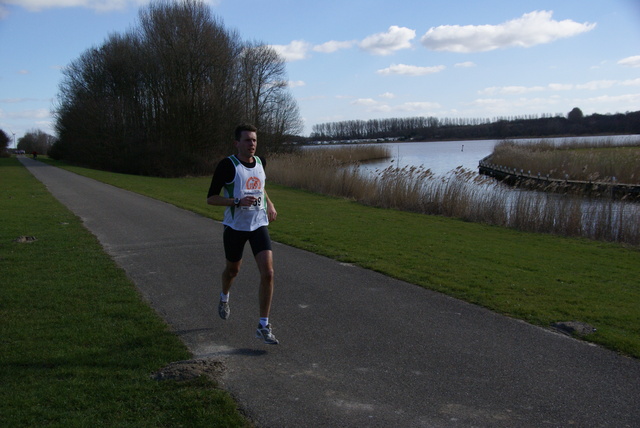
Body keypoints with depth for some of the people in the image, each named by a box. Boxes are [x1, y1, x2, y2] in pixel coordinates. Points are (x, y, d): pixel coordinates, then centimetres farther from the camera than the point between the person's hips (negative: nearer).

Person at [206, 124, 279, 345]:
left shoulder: (260, 162, 5)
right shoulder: (227, 165, -12)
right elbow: (210, 198, -12)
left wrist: (269, 204, 12)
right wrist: (238, 201, -25)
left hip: (259, 225, 3)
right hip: (235, 227, -3)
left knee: (268, 272, -12)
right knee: (233, 269, 17)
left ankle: (263, 326, -3)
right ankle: (224, 298, 53)